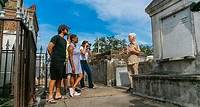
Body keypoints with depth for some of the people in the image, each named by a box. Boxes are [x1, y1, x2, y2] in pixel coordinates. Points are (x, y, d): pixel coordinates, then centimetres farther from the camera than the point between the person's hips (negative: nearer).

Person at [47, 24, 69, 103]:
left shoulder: (64, 40, 21)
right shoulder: (56, 37, -4)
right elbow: (49, 47, -11)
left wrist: (64, 58, 13)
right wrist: (53, 57, -2)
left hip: (62, 62, 9)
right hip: (56, 61, -8)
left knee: (59, 78, 10)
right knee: (53, 78, -8)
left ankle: (58, 94, 18)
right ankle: (50, 96, -4)